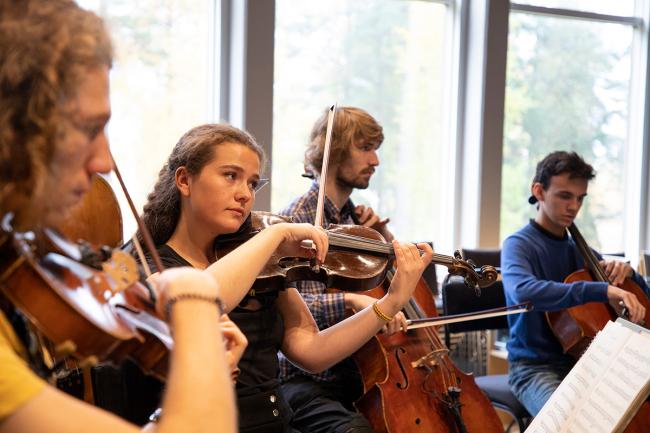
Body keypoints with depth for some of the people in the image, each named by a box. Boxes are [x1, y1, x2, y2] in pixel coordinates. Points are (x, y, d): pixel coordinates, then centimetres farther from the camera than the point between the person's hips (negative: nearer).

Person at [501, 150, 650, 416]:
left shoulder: (578, 250, 12)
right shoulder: (519, 245, -8)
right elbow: (523, 291, -33)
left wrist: (626, 273, -3)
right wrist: (603, 290, -39)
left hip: (582, 362, 6)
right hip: (535, 367, -6)